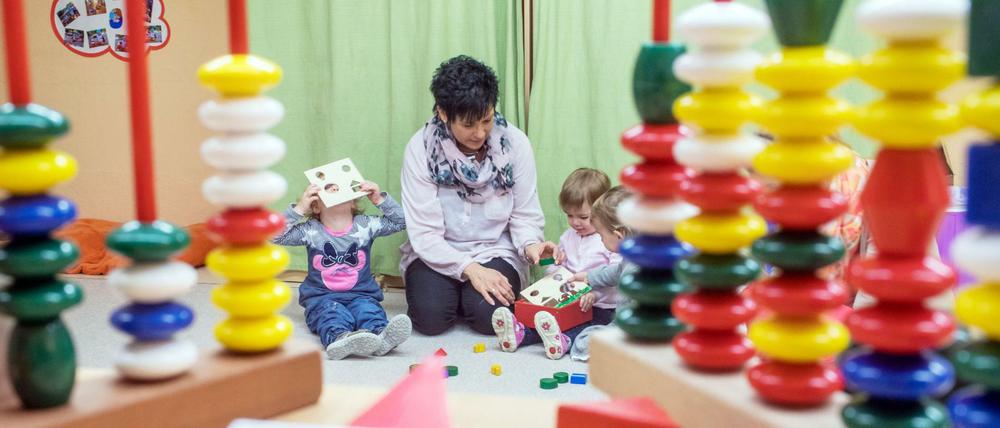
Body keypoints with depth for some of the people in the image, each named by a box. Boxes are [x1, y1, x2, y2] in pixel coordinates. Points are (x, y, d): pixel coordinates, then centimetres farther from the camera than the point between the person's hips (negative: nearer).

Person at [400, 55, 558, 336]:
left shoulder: (514, 142, -9)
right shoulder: (421, 147, -13)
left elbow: (525, 214, -1)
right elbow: (424, 232, -15)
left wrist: (530, 243, -24)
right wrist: (469, 268, -27)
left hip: (496, 251, 0)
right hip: (438, 254, 0)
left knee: (488, 315, -26)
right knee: (430, 316, -25)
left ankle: (470, 297, 9)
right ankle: (449, 291, 10)